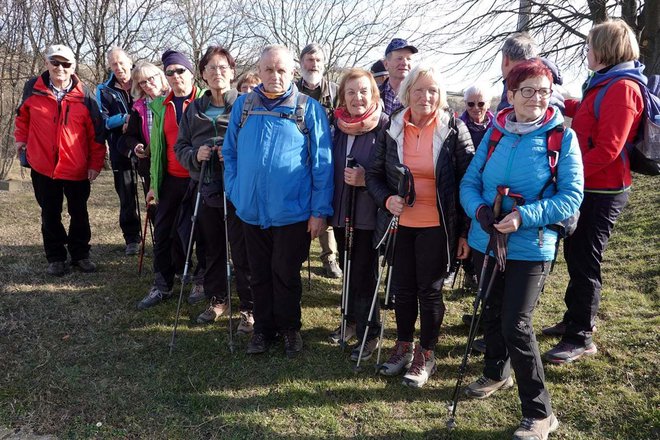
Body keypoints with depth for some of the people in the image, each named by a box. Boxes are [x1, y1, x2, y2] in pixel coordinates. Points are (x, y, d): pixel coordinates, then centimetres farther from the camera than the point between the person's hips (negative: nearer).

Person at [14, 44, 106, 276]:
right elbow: (22, 115, 16)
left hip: (77, 167, -1)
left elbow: (96, 132, -4)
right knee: (50, 215, 10)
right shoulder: (33, 88, -3)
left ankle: (80, 255, 26)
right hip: (43, 166, 1)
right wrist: (21, 138, 9)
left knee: (79, 214, 11)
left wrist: (95, 163, -5)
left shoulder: (84, 95, -8)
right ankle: (56, 258, 23)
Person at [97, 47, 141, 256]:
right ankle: (132, 239, 19)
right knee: (127, 199, 7)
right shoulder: (104, 90, 9)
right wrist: (125, 118, -14)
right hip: (121, 151, 1)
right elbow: (103, 120, 0)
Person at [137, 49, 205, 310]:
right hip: (170, 179, 5)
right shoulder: (160, 106, 9)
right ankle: (162, 285, 18)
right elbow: (157, 145, 12)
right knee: (162, 231, 7)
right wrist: (154, 183, 10)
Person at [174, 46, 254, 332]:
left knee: (243, 254, 0)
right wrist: (195, 154, -7)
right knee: (212, 250, 16)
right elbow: (180, 147, 13)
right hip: (206, 191, 5)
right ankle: (217, 299, 34)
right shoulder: (194, 109, 11)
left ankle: (249, 308, 15)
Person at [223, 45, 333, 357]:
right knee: (259, 274, 16)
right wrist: (234, 191, 3)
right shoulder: (242, 105, 4)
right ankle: (263, 328, 34)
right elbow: (230, 152, 11)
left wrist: (320, 211, -9)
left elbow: (322, 163, -7)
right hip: (251, 210, 3)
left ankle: (290, 328, 31)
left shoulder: (309, 109, -6)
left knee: (286, 274, 10)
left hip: (293, 212, -3)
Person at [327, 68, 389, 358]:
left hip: (368, 212, -5)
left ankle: (369, 333, 17)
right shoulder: (337, 125, 5)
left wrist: (365, 180, -22)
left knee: (363, 273, 0)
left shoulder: (385, 126, -11)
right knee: (348, 269, 17)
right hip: (341, 210, 6)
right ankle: (353, 321, 35)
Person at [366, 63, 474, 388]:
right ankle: (403, 346, 35)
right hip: (401, 224, 3)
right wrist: (387, 200, -13)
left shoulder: (454, 129, -7)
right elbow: (374, 175, 8)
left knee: (429, 290, 7)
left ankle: (426, 355, 26)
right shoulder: (392, 129, 1)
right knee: (403, 288, 13)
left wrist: (465, 231, -9)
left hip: (436, 226, -3)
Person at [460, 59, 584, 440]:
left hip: (531, 247, -4)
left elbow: (572, 196, -12)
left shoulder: (562, 136, -8)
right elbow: (470, 181, 4)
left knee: (516, 325, -8)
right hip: (487, 241, 5)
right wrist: (478, 208, -17)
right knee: (492, 313, 19)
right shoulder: (495, 133, 3)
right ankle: (497, 374, 45)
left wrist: (524, 216, -24)